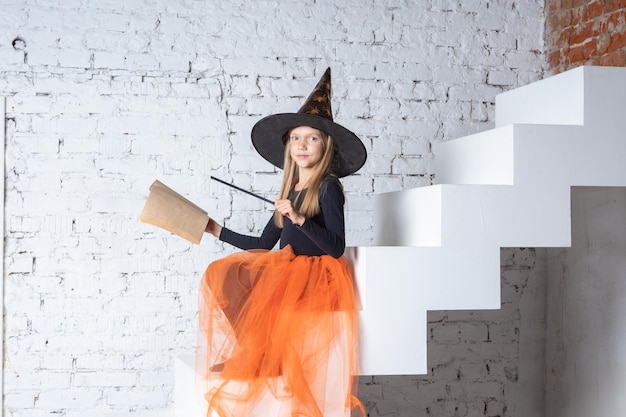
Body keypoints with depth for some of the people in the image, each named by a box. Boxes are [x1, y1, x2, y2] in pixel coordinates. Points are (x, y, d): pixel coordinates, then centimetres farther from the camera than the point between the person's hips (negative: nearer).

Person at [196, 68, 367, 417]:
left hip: (316, 276, -8)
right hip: (287, 272, 8)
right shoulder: (290, 191, 15)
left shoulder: (328, 187, -6)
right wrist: (218, 230, 19)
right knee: (221, 274, -11)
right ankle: (241, 350, -10)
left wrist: (299, 218, -26)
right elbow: (264, 244, 19)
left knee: (237, 281, -25)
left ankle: (254, 357, -8)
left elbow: (336, 248, -15)